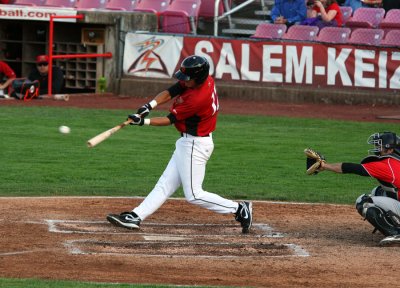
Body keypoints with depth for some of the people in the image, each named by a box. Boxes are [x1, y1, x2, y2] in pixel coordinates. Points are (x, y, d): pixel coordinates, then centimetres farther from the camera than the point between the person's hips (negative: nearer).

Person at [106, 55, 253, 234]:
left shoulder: (198, 99, -29)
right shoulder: (204, 80, -3)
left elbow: (170, 120, -20)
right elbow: (170, 92, -2)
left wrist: (143, 122, -17)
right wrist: (150, 105, -17)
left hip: (195, 145, -10)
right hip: (187, 143, 10)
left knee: (194, 195, -4)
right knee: (166, 184, 9)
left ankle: (239, 209, 2)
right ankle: (135, 217, 11)